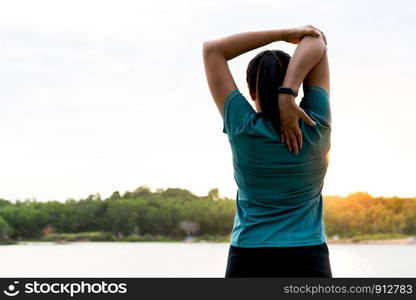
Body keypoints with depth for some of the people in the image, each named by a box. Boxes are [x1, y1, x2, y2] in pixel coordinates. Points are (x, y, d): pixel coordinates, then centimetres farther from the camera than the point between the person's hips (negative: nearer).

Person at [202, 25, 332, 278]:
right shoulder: (314, 128, -3)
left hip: (249, 265, 0)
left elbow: (212, 50, 2)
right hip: (309, 265, 1)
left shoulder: (243, 130, -5)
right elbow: (316, 44, 0)